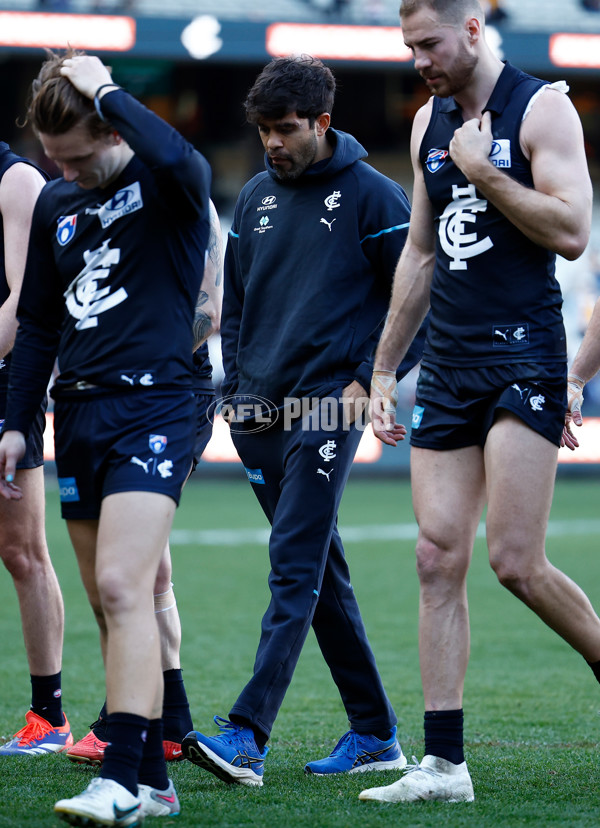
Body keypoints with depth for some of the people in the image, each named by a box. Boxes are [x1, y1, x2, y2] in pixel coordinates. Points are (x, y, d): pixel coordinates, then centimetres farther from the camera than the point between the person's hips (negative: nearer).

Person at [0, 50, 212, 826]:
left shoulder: (167, 185, -5)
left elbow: (176, 159, -32)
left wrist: (105, 89, -19)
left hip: (153, 406, -7)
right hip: (78, 413, 7)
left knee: (123, 587, -20)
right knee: (116, 606, 7)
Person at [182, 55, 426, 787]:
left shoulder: (372, 196, -4)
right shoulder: (255, 197, 13)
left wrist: (369, 379, -9)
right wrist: (235, 385, 13)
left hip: (326, 408, -7)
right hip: (258, 414, 7)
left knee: (295, 569, -14)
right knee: (321, 574, 10)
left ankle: (248, 734, -23)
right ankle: (374, 733, 18)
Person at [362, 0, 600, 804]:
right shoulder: (430, 121, 16)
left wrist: (482, 171, -13)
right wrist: (384, 368, 21)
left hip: (523, 353, -6)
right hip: (448, 361, 7)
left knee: (516, 562, -13)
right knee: (438, 558, -1)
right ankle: (443, 763, 0)